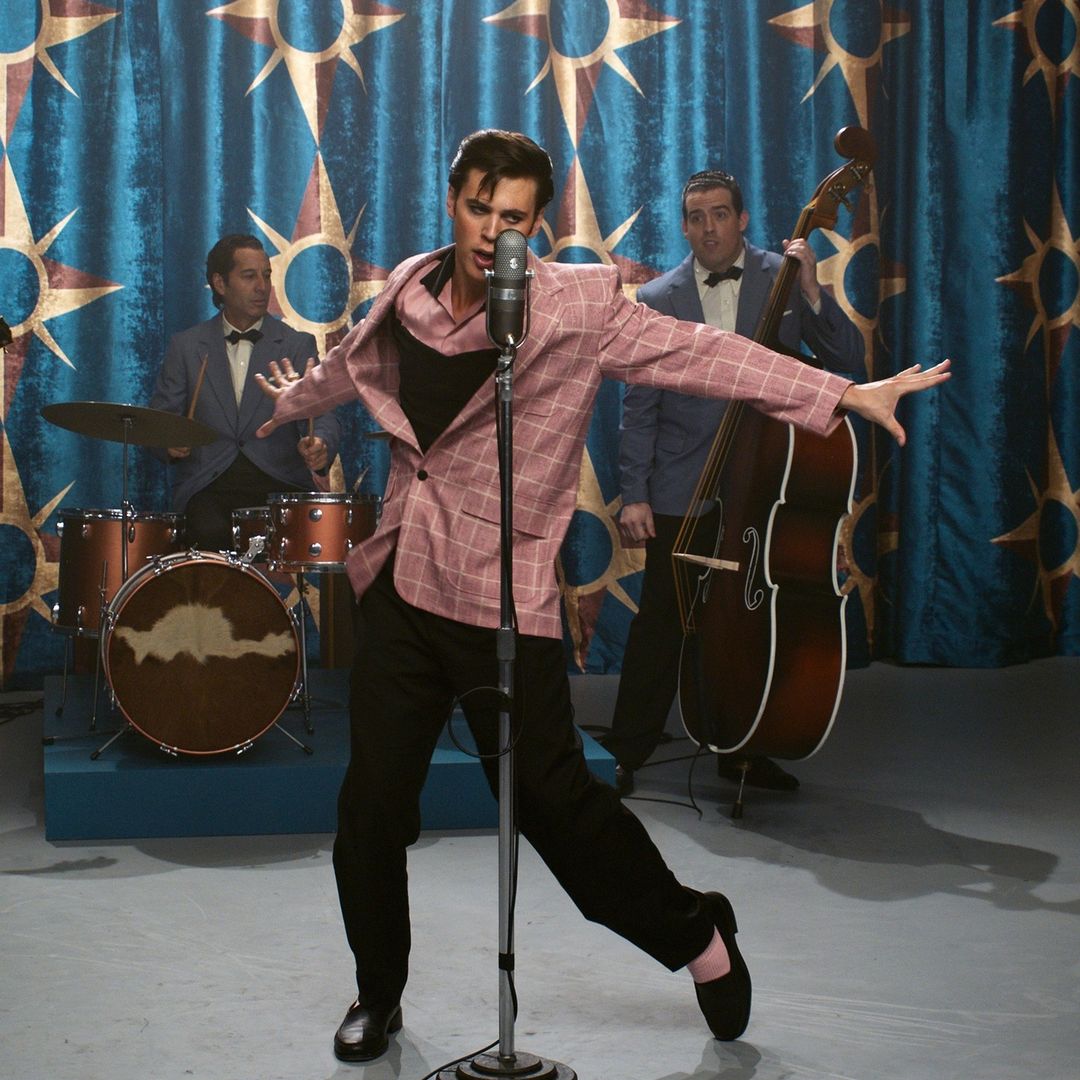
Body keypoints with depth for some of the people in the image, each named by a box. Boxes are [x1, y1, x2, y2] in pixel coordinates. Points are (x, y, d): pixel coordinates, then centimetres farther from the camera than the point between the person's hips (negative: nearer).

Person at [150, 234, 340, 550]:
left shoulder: (297, 345, 10)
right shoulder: (185, 346, 13)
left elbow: (320, 414, -1)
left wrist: (319, 445, -25)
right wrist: (170, 442, -13)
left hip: (279, 483, 0)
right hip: (208, 485, 0)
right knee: (211, 535, -31)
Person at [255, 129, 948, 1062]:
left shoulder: (577, 305, -6)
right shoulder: (408, 293, 8)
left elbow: (697, 354, -11)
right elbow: (355, 363, 28)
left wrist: (842, 394, -18)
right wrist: (294, 399, 48)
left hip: (502, 598, -4)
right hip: (400, 587, 5)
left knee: (552, 798, -2)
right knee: (372, 804, 6)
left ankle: (698, 934, 25)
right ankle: (378, 995, 29)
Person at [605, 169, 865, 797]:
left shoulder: (782, 279, 2)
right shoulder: (658, 300, 2)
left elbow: (849, 362, -4)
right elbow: (639, 408, 3)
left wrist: (811, 293, -17)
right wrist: (634, 495, -3)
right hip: (682, 492, -1)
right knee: (661, 625, 1)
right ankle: (627, 752, 13)